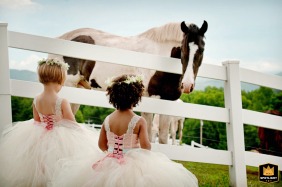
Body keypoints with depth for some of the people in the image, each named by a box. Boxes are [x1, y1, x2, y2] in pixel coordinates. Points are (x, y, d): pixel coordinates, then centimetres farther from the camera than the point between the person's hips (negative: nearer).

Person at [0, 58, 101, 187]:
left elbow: (36, 121, 8)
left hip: (41, 138, 6)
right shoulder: (62, 102, -22)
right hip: (60, 139, -6)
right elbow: (73, 125, -14)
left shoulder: (36, 100, -6)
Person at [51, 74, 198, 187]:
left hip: (110, 163, 4)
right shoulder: (139, 121, -12)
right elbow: (145, 146, -14)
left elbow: (101, 145, 8)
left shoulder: (107, 120, 1)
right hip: (133, 163, -4)